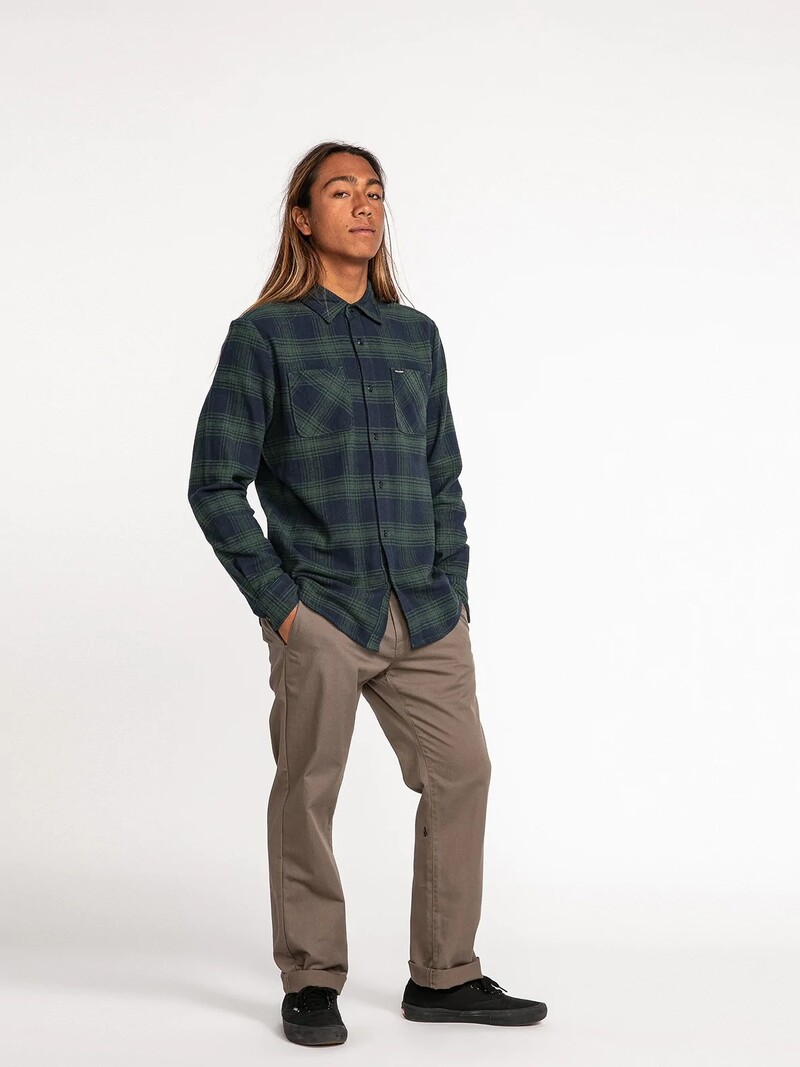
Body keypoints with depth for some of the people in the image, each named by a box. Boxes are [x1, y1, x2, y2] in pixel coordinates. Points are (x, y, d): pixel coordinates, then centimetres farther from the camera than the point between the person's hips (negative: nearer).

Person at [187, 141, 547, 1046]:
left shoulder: (417, 336, 13)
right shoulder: (263, 336, -1)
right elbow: (216, 485, -3)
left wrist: (454, 588, 8)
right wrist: (275, 600, -9)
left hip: (425, 615, 5)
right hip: (320, 614, -4)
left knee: (461, 774, 4)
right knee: (307, 794, 1)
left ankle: (444, 976, 17)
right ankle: (311, 983, 15)